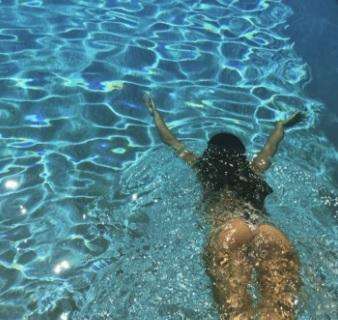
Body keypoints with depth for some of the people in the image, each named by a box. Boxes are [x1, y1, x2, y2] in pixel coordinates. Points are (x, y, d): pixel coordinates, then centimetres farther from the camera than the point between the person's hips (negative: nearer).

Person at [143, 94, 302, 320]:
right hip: (271, 232, 2)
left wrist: (155, 113, 63)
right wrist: (282, 124, 76)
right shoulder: (253, 171, 35)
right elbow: (273, 143, 56)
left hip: (229, 230, -2)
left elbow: (171, 141, 45)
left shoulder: (203, 169, 30)